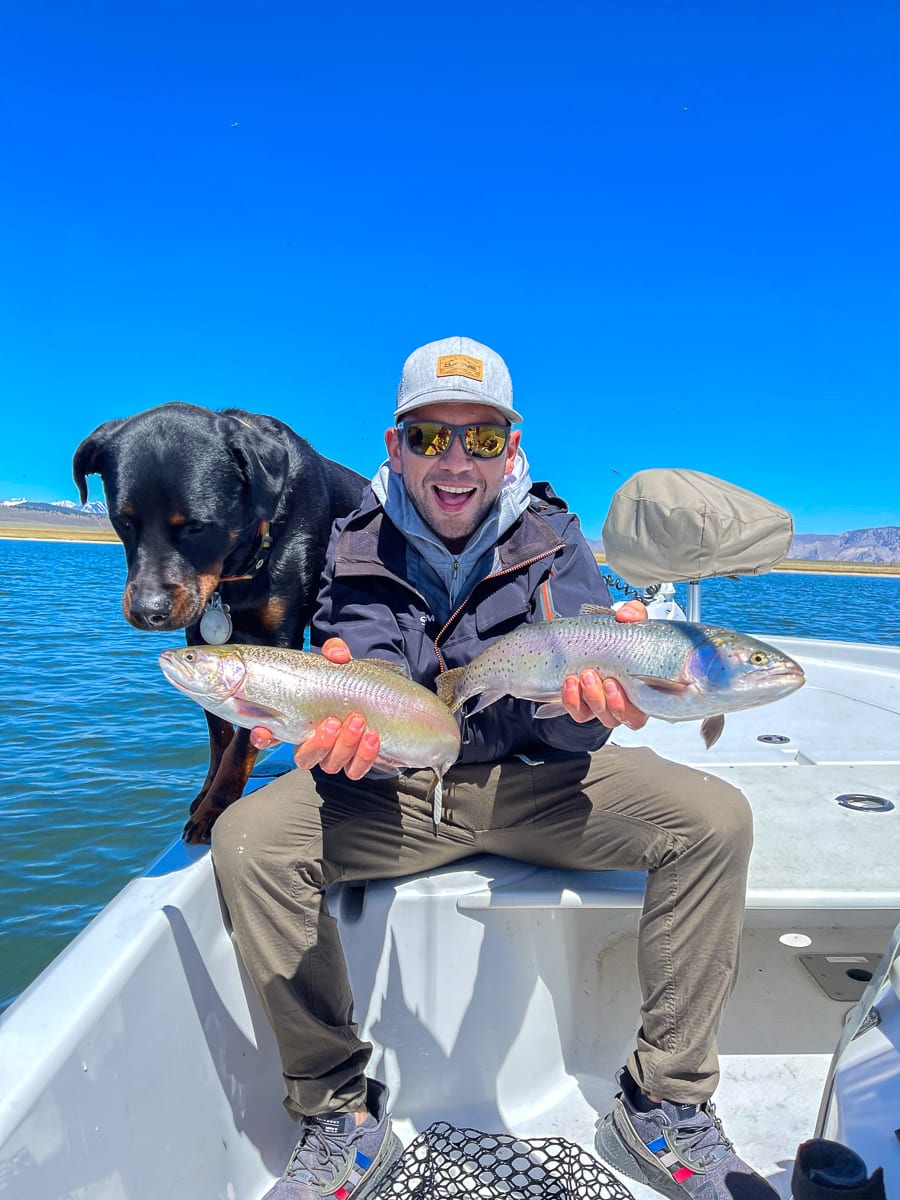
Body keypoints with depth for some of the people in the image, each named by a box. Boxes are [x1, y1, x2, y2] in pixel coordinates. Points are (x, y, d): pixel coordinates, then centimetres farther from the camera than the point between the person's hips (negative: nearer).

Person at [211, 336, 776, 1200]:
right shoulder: (358, 551, -7)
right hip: (396, 791, 0)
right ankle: (340, 1120, -3)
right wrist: (342, 734, -41)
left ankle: (664, 1111, -1)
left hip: (531, 783, 1)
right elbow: (373, 723, -16)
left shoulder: (553, 538, -6)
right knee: (247, 838, -23)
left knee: (715, 818, -18)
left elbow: (573, 732, -16)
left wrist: (593, 693, -41)